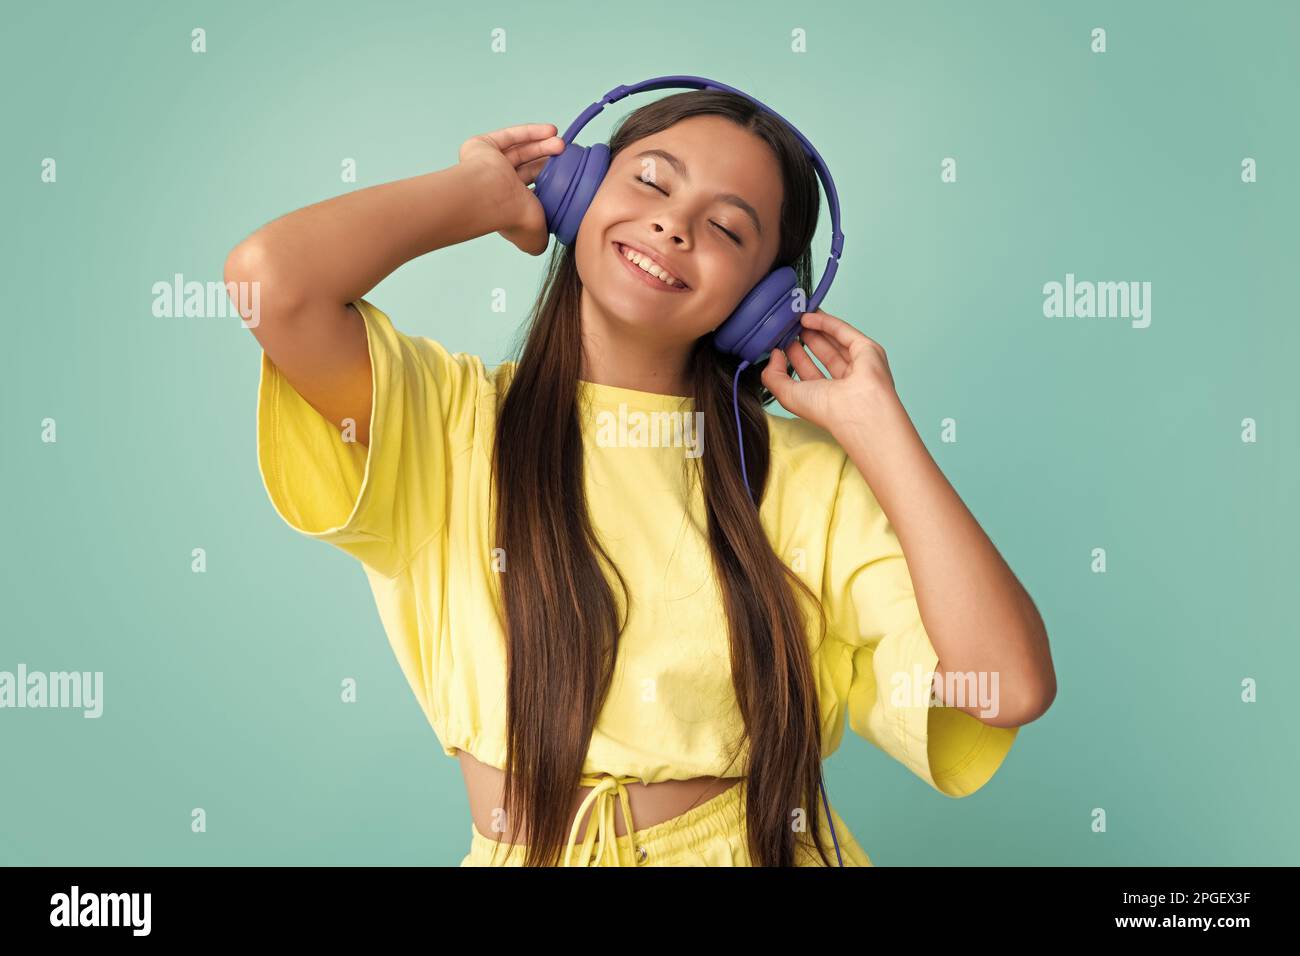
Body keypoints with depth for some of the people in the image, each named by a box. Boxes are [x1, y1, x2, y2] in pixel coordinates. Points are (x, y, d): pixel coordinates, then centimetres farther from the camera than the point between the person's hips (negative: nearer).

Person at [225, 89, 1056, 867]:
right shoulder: (450, 419, -1)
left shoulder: (802, 474, 0)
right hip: (525, 850, 0)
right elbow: (272, 277, -18)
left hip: (764, 846, 1)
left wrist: (873, 419, -6)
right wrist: (488, 195, -4)